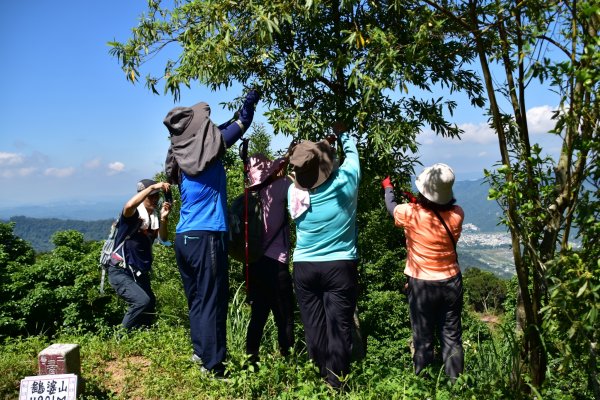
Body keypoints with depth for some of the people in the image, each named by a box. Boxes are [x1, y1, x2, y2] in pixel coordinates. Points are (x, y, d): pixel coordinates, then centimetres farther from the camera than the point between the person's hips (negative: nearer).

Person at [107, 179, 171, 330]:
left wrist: (164, 218, -17)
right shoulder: (134, 213, -15)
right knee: (143, 301, -25)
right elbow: (129, 205, -38)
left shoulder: (154, 216, 5)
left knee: (150, 304, 14)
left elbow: (163, 238, -1)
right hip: (120, 272, -8)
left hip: (140, 273, 8)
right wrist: (152, 187, -37)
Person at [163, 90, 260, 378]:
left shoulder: (182, 154, 12)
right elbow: (240, 124, 5)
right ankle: (213, 365, 2)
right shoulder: (207, 148, -7)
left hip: (184, 236, 8)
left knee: (198, 300, 15)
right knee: (211, 301, -3)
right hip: (206, 236, -8)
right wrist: (251, 100, 22)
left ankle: (201, 352, 24)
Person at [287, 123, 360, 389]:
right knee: (338, 327, 3)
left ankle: (319, 379, 21)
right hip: (340, 266, -2)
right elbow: (352, 152, 8)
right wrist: (341, 133, 27)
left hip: (304, 267, 3)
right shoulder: (344, 181, -12)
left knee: (314, 327, 10)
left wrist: (326, 143, 21)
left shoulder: (294, 192, -6)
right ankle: (336, 383, 10)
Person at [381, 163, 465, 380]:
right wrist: (421, 203, 14)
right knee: (451, 336, 14)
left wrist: (388, 187, 23)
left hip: (421, 284, -2)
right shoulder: (457, 214, -12)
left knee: (423, 338, 11)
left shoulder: (410, 214, -18)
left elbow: (391, 206, 5)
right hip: (451, 282, 2)